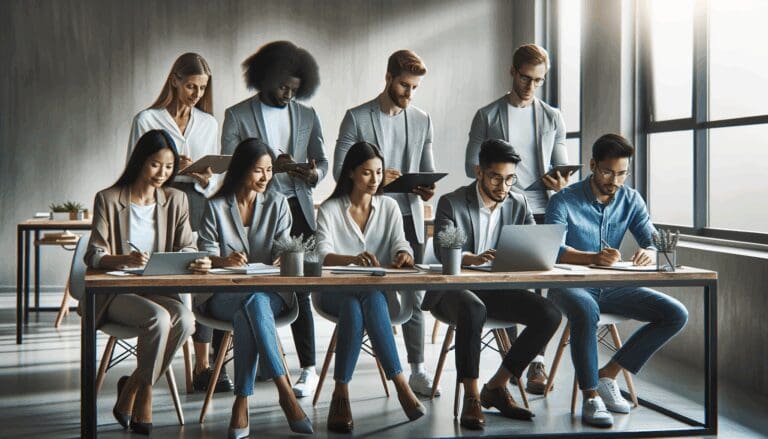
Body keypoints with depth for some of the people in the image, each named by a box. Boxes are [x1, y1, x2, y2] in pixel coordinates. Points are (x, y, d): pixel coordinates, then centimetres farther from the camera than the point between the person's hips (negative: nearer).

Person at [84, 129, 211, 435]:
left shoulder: (175, 200, 9)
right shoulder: (109, 199, -3)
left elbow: (186, 249, 3)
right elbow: (94, 256, -8)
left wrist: (198, 262, -22)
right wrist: (125, 259, -30)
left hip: (160, 290, 4)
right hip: (116, 293, -4)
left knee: (185, 319, -28)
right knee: (159, 319, -33)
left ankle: (132, 388, -9)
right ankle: (142, 395, -10)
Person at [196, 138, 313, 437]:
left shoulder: (277, 204, 15)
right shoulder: (216, 207, 10)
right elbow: (205, 254, 2)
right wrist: (224, 261, -22)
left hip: (270, 293, 1)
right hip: (222, 296, -1)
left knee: (247, 315, -37)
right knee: (254, 303, -38)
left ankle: (242, 402, -37)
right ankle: (284, 392, -41)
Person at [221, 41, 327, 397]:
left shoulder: (307, 116, 15)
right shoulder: (237, 115, 4)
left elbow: (321, 160, 18)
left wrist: (315, 173, -6)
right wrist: (269, 165, -16)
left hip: (296, 209, 2)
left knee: (299, 289, -3)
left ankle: (308, 368, -2)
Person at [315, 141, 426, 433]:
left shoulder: (389, 206, 12)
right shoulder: (330, 209, 3)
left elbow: (400, 246, 0)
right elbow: (323, 255, -12)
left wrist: (404, 255, -26)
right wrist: (353, 259, -34)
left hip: (379, 291, 2)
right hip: (336, 291, -1)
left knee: (371, 301, -36)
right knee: (354, 306, -37)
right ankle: (400, 383, -34)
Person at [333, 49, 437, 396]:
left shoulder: (422, 120, 12)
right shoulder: (357, 118, 0)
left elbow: (428, 169, 15)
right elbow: (340, 170, -4)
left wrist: (427, 189, -7)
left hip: (409, 217, 3)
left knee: (414, 296, 0)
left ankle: (418, 370, 3)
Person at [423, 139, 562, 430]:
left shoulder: (518, 204, 7)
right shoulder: (451, 203, -7)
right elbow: (442, 249, -22)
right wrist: (474, 259, -43)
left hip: (498, 289, 5)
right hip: (454, 289, -5)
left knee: (549, 314, -17)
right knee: (473, 309, -39)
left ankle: (496, 387, -5)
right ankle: (471, 398, -27)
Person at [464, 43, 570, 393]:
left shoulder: (552, 117, 14)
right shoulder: (487, 115, 7)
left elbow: (561, 165, 15)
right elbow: (472, 166, 5)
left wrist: (560, 182, -8)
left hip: (541, 212, 1)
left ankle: (536, 361, -1)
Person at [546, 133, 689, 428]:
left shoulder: (631, 200, 6)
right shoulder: (564, 201, -9)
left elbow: (653, 241, 2)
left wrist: (649, 253, -25)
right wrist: (593, 257, -41)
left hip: (612, 287, 5)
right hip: (570, 285, -5)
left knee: (676, 314, -11)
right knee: (586, 311, -40)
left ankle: (608, 374, -5)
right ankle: (591, 396, -25)